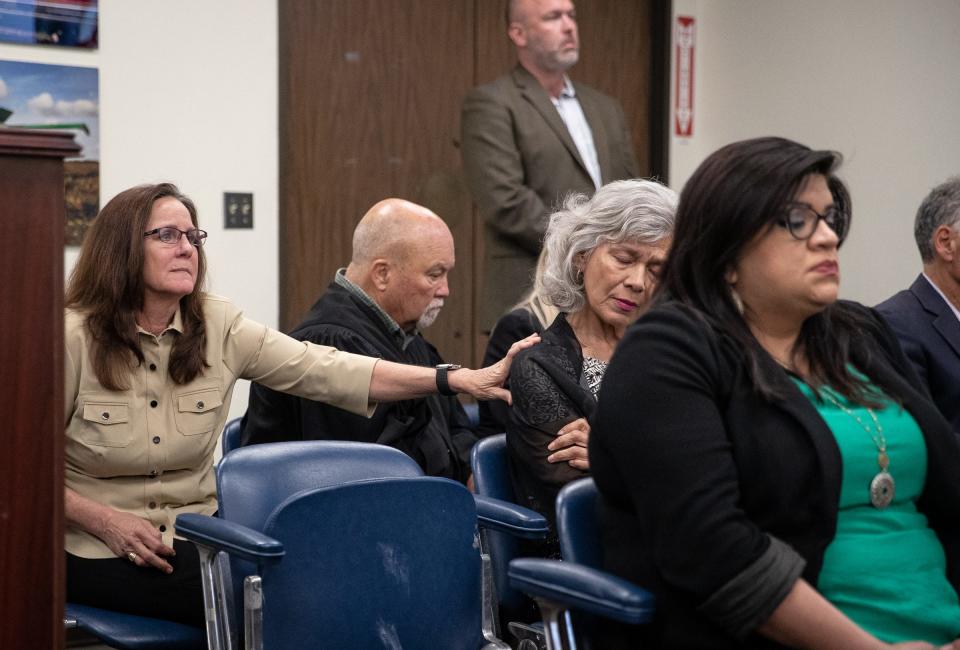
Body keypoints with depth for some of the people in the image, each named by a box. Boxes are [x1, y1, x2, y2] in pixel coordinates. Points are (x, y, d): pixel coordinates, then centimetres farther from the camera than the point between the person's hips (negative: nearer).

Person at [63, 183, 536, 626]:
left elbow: (324, 370, -10)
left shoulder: (217, 326, -1)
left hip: (193, 533, 5)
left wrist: (458, 380, -19)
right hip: (98, 550, -4)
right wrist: (106, 521, -21)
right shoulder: (73, 337, -12)